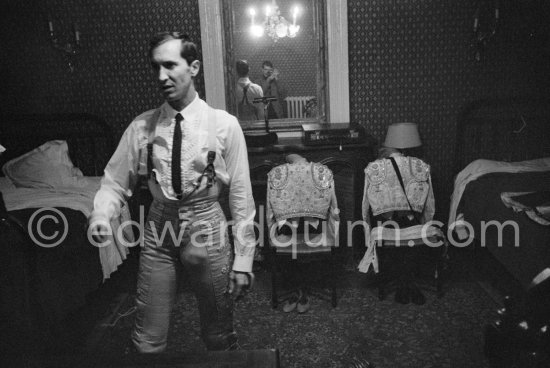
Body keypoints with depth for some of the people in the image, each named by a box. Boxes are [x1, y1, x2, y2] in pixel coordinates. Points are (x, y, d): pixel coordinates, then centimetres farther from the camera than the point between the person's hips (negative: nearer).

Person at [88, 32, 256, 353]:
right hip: (158, 231, 2)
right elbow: (115, 182, 2)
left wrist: (244, 259, -6)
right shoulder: (142, 127, -3)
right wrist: (101, 215, -19)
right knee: (148, 340, 8)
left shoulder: (224, 125, -8)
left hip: (208, 229, -1)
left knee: (219, 338, 15)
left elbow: (241, 194, -6)